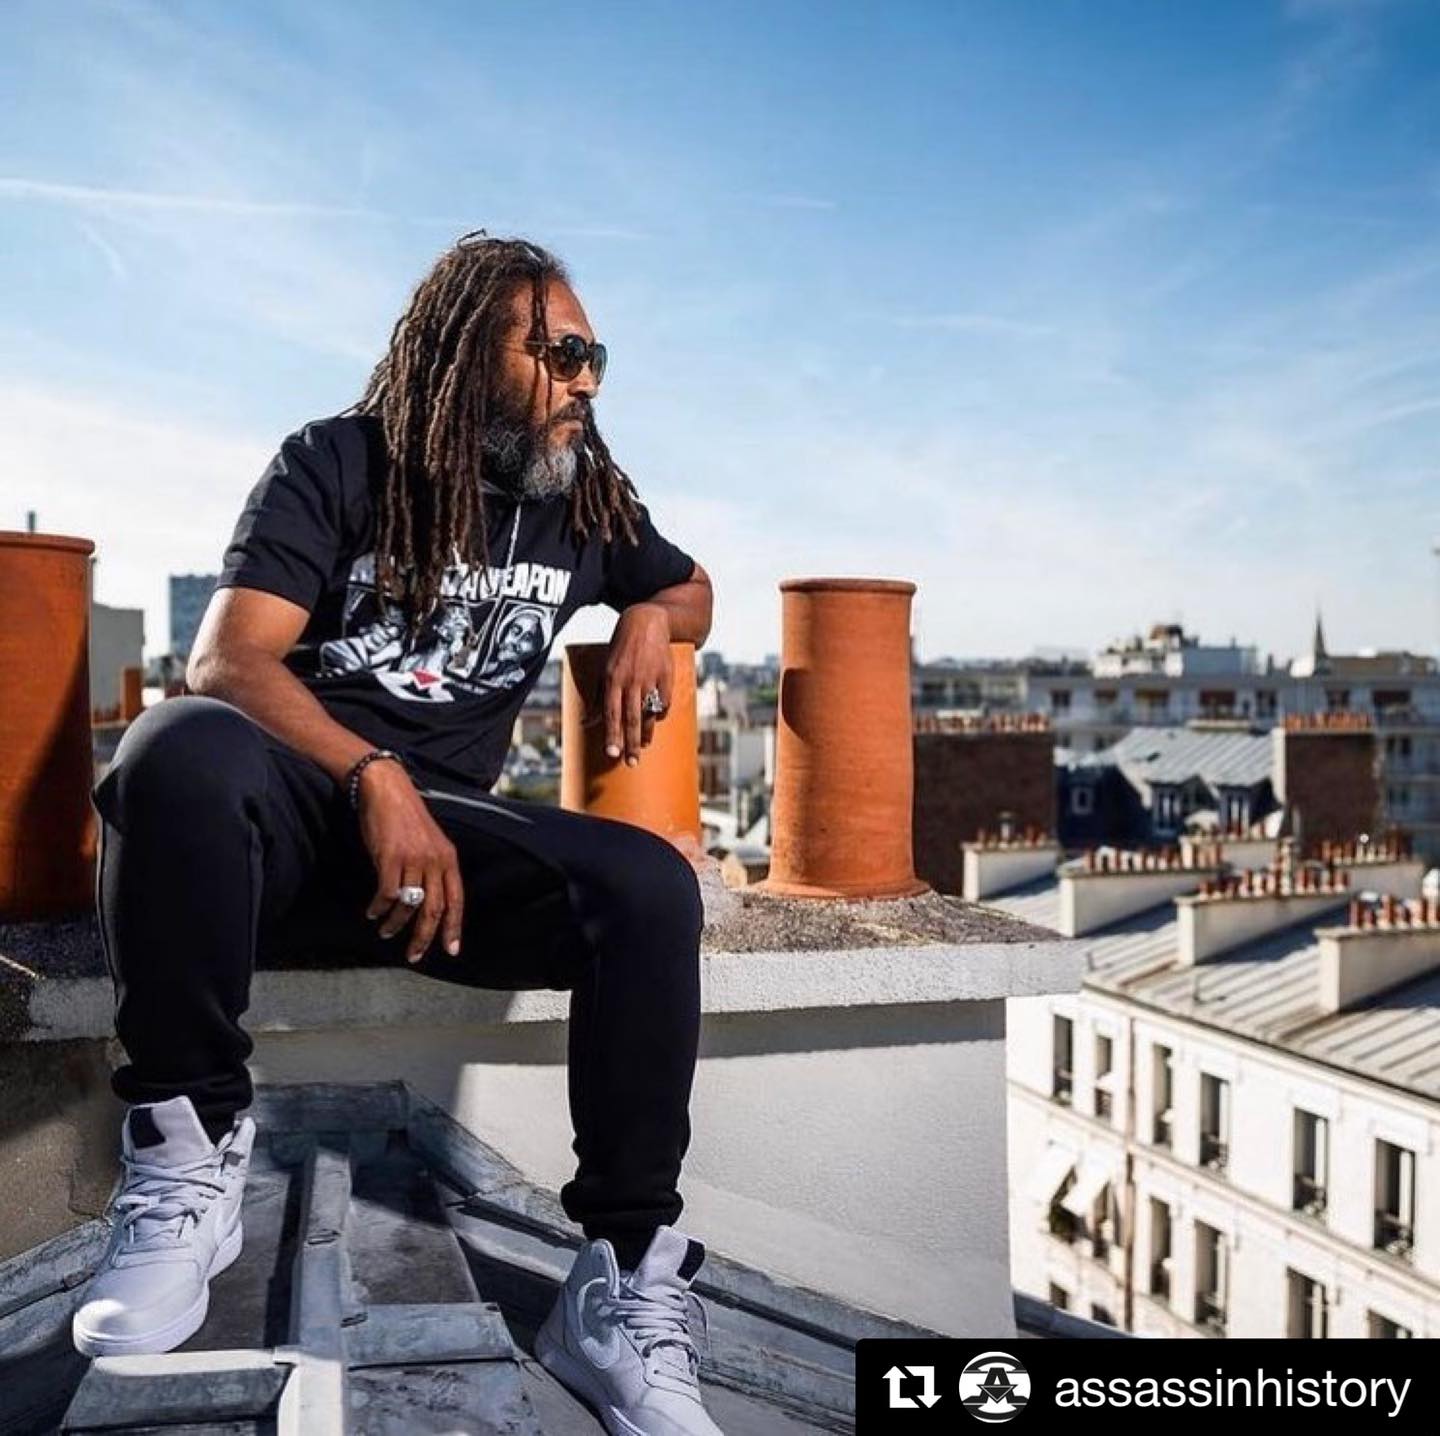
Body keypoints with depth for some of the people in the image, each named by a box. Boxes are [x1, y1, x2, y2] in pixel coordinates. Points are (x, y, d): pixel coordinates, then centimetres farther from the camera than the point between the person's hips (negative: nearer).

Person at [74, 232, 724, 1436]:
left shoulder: (583, 499, 14)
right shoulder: (338, 463, 0)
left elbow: (690, 588, 32)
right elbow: (227, 663, -11)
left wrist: (651, 619, 5)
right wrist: (376, 781, -28)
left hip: (446, 820, 3)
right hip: (291, 806, -2)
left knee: (651, 888, -27)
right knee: (184, 746, -39)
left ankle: (627, 1282, -21)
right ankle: (191, 1153, -23)